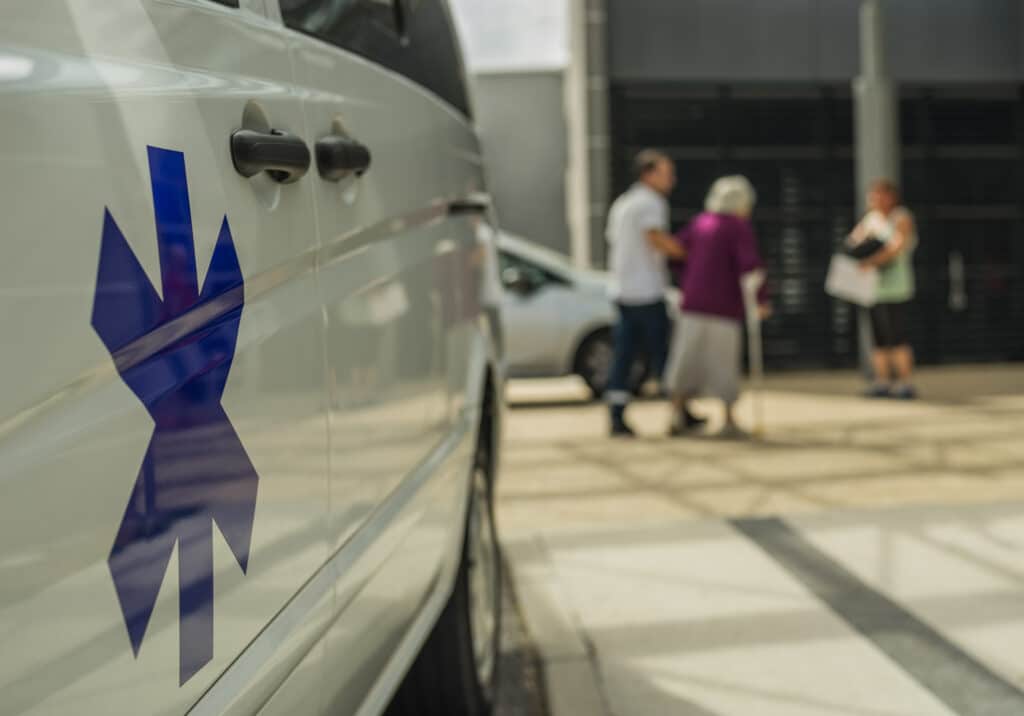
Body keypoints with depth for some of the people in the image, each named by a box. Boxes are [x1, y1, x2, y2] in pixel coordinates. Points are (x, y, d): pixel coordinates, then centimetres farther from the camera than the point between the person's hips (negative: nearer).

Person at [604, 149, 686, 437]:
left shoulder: (621, 204, 20)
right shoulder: (651, 202, -8)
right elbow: (656, 237, -21)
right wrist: (687, 253, -12)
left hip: (622, 291, 8)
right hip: (647, 291, -8)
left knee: (623, 356, 4)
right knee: (661, 352, -3)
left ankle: (617, 418, 2)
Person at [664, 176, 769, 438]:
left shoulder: (700, 222, 9)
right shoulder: (740, 228, -9)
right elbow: (751, 265, -19)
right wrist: (761, 299, -8)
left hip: (693, 305, 5)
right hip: (724, 307, -5)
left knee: (686, 361, 10)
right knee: (724, 363, 3)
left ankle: (678, 416, 9)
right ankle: (730, 422, 8)